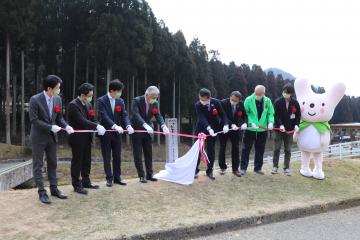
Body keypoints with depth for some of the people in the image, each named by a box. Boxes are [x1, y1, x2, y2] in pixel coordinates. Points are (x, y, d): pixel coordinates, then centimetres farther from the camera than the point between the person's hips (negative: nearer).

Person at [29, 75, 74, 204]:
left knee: (53, 164, 13)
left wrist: (66, 126, -12)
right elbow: (34, 120, -17)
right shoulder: (35, 100, -15)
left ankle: (54, 189, 24)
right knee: (38, 165, 3)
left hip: (52, 137, 6)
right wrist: (51, 127, -22)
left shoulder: (58, 99, 0)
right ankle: (42, 192, 11)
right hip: (38, 137, -6)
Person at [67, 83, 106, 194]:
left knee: (87, 161, 16)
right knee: (77, 161, 3)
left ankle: (86, 182, 30)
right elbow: (81, 121, -26)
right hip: (77, 138, -8)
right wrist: (97, 126, -29)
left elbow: (92, 119, 8)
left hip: (87, 138, 8)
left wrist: (98, 127, -13)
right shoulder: (73, 105, -17)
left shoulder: (88, 104, 9)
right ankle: (77, 185, 14)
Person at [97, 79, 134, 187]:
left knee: (117, 157, 9)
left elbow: (124, 115, 0)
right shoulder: (101, 100, -9)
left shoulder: (120, 101, 6)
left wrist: (128, 126, -20)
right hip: (105, 133, -4)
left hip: (117, 133, 4)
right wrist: (115, 126, -34)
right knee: (107, 157, 4)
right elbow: (104, 116, -21)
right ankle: (109, 178, 14)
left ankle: (117, 177, 19)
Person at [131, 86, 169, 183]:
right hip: (137, 131, -4)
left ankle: (149, 175, 16)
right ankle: (141, 176, 7)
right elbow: (136, 115, -29)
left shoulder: (155, 103, -2)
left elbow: (158, 116, -10)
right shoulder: (137, 101, -17)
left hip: (148, 131, 4)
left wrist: (163, 125, -31)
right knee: (138, 154, 0)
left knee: (149, 154, 8)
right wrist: (145, 125, -45)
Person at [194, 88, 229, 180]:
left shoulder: (216, 102, -13)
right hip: (201, 129, -1)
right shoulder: (198, 105, -19)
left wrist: (225, 125, -27)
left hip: (213, 129, 1)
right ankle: (195, 170, 15)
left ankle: (209, 171, 16)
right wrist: (209, 129, -45)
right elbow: (202, 118, -30)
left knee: (211, 150, 5)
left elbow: (222, 115, -9)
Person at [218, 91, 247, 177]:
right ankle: (222, 167, 22)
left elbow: (244, 115, -2)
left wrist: (244, 123, -22)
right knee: (222, 147, 7)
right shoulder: (223, 103, -19)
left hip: (236, 129, 2)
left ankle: (235, 169, 14)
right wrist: (231, 125, -32)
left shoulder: (241, 104, -9)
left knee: (235, 148, 4)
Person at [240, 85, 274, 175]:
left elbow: (270, 113, 5)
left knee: (260, 149, 11)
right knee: (246, 148, 3)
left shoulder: (267, 101, 1)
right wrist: (251, 123, -22)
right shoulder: (248, 100, -8)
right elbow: (245, 113, -9)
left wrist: (270, 122, -14)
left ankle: (258, 168, 24)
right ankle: (243, 168, 12)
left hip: (263, 129, 3)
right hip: (250, 129, -3)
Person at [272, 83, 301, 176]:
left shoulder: (295, 103, -1)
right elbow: (276, 115, -9)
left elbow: (298, 115, 6)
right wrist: (280, 125, -20)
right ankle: (275, 166, 14)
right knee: (277, 148, 2)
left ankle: (286, 168, 14)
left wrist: (296, 124, -9)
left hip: (290, 129, 1)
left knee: (288, 150, 6)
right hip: (279, 129, -1)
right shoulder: (278, 102, -6)